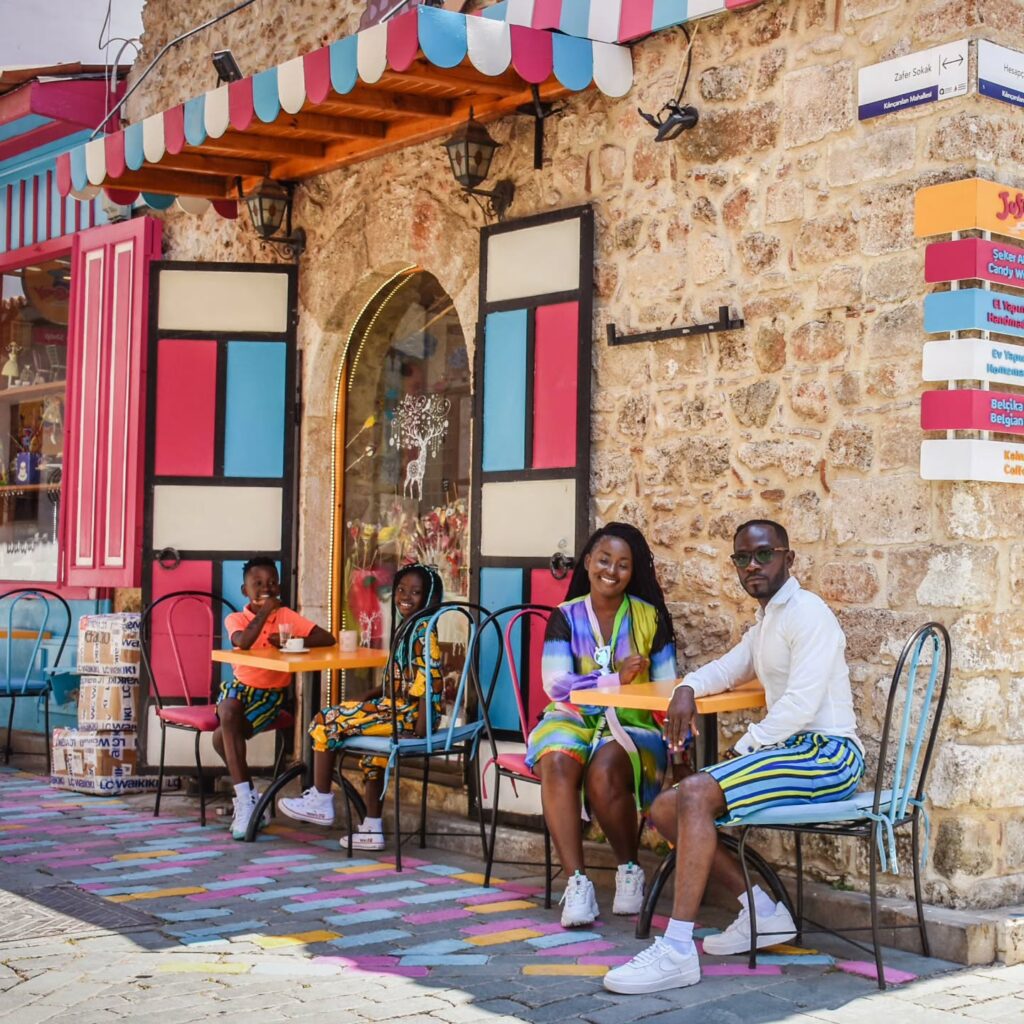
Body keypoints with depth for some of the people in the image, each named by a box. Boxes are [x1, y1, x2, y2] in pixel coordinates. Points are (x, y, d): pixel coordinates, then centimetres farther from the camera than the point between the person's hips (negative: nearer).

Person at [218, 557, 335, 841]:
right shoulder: (236, 618, -3)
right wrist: (264, 611, -22)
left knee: (222, 737, -24)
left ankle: (246, 799, -6)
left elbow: (327, 639, -14)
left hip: (272, 693, -2)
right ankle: (247, 797, -17)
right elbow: (243, 642, -28)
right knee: (228, 711, -32)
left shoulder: (286, 617, -4)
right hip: (241, 686, 2)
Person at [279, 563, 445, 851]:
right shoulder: (407, 628, 15)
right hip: (399, 708, 10)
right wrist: (373, 695, 8)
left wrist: (420, 728, -26)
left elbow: (430, 680, -22)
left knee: (326, 722, -4)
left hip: (408, 715, -10)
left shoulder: (423, 630, -14)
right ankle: (373, 829, 32)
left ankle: (320, 801, 8)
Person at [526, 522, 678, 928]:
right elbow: (555, 684, -8)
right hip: (573, 719, 1)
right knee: (557, 764, -33)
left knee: (604, 772, -33)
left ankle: (630, 871, -8)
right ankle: (576, 882, -29)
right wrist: (616, 679, -21)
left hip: (630, 724, -1)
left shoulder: (649, 618, 5)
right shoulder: (565, 618, 5)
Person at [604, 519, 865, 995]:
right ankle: (763, 911, 1)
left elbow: (801, 703, -19)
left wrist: (742, 749, -12)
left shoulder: (807, 613, -9)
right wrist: (688, 688, 11)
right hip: (793, 750, 10)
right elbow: (727, 669, 34)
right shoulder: (765, 622, 22)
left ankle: (677, 950, -32)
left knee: (696, 793, -29)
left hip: (828, 753, -10)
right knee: (665, 809, 2)